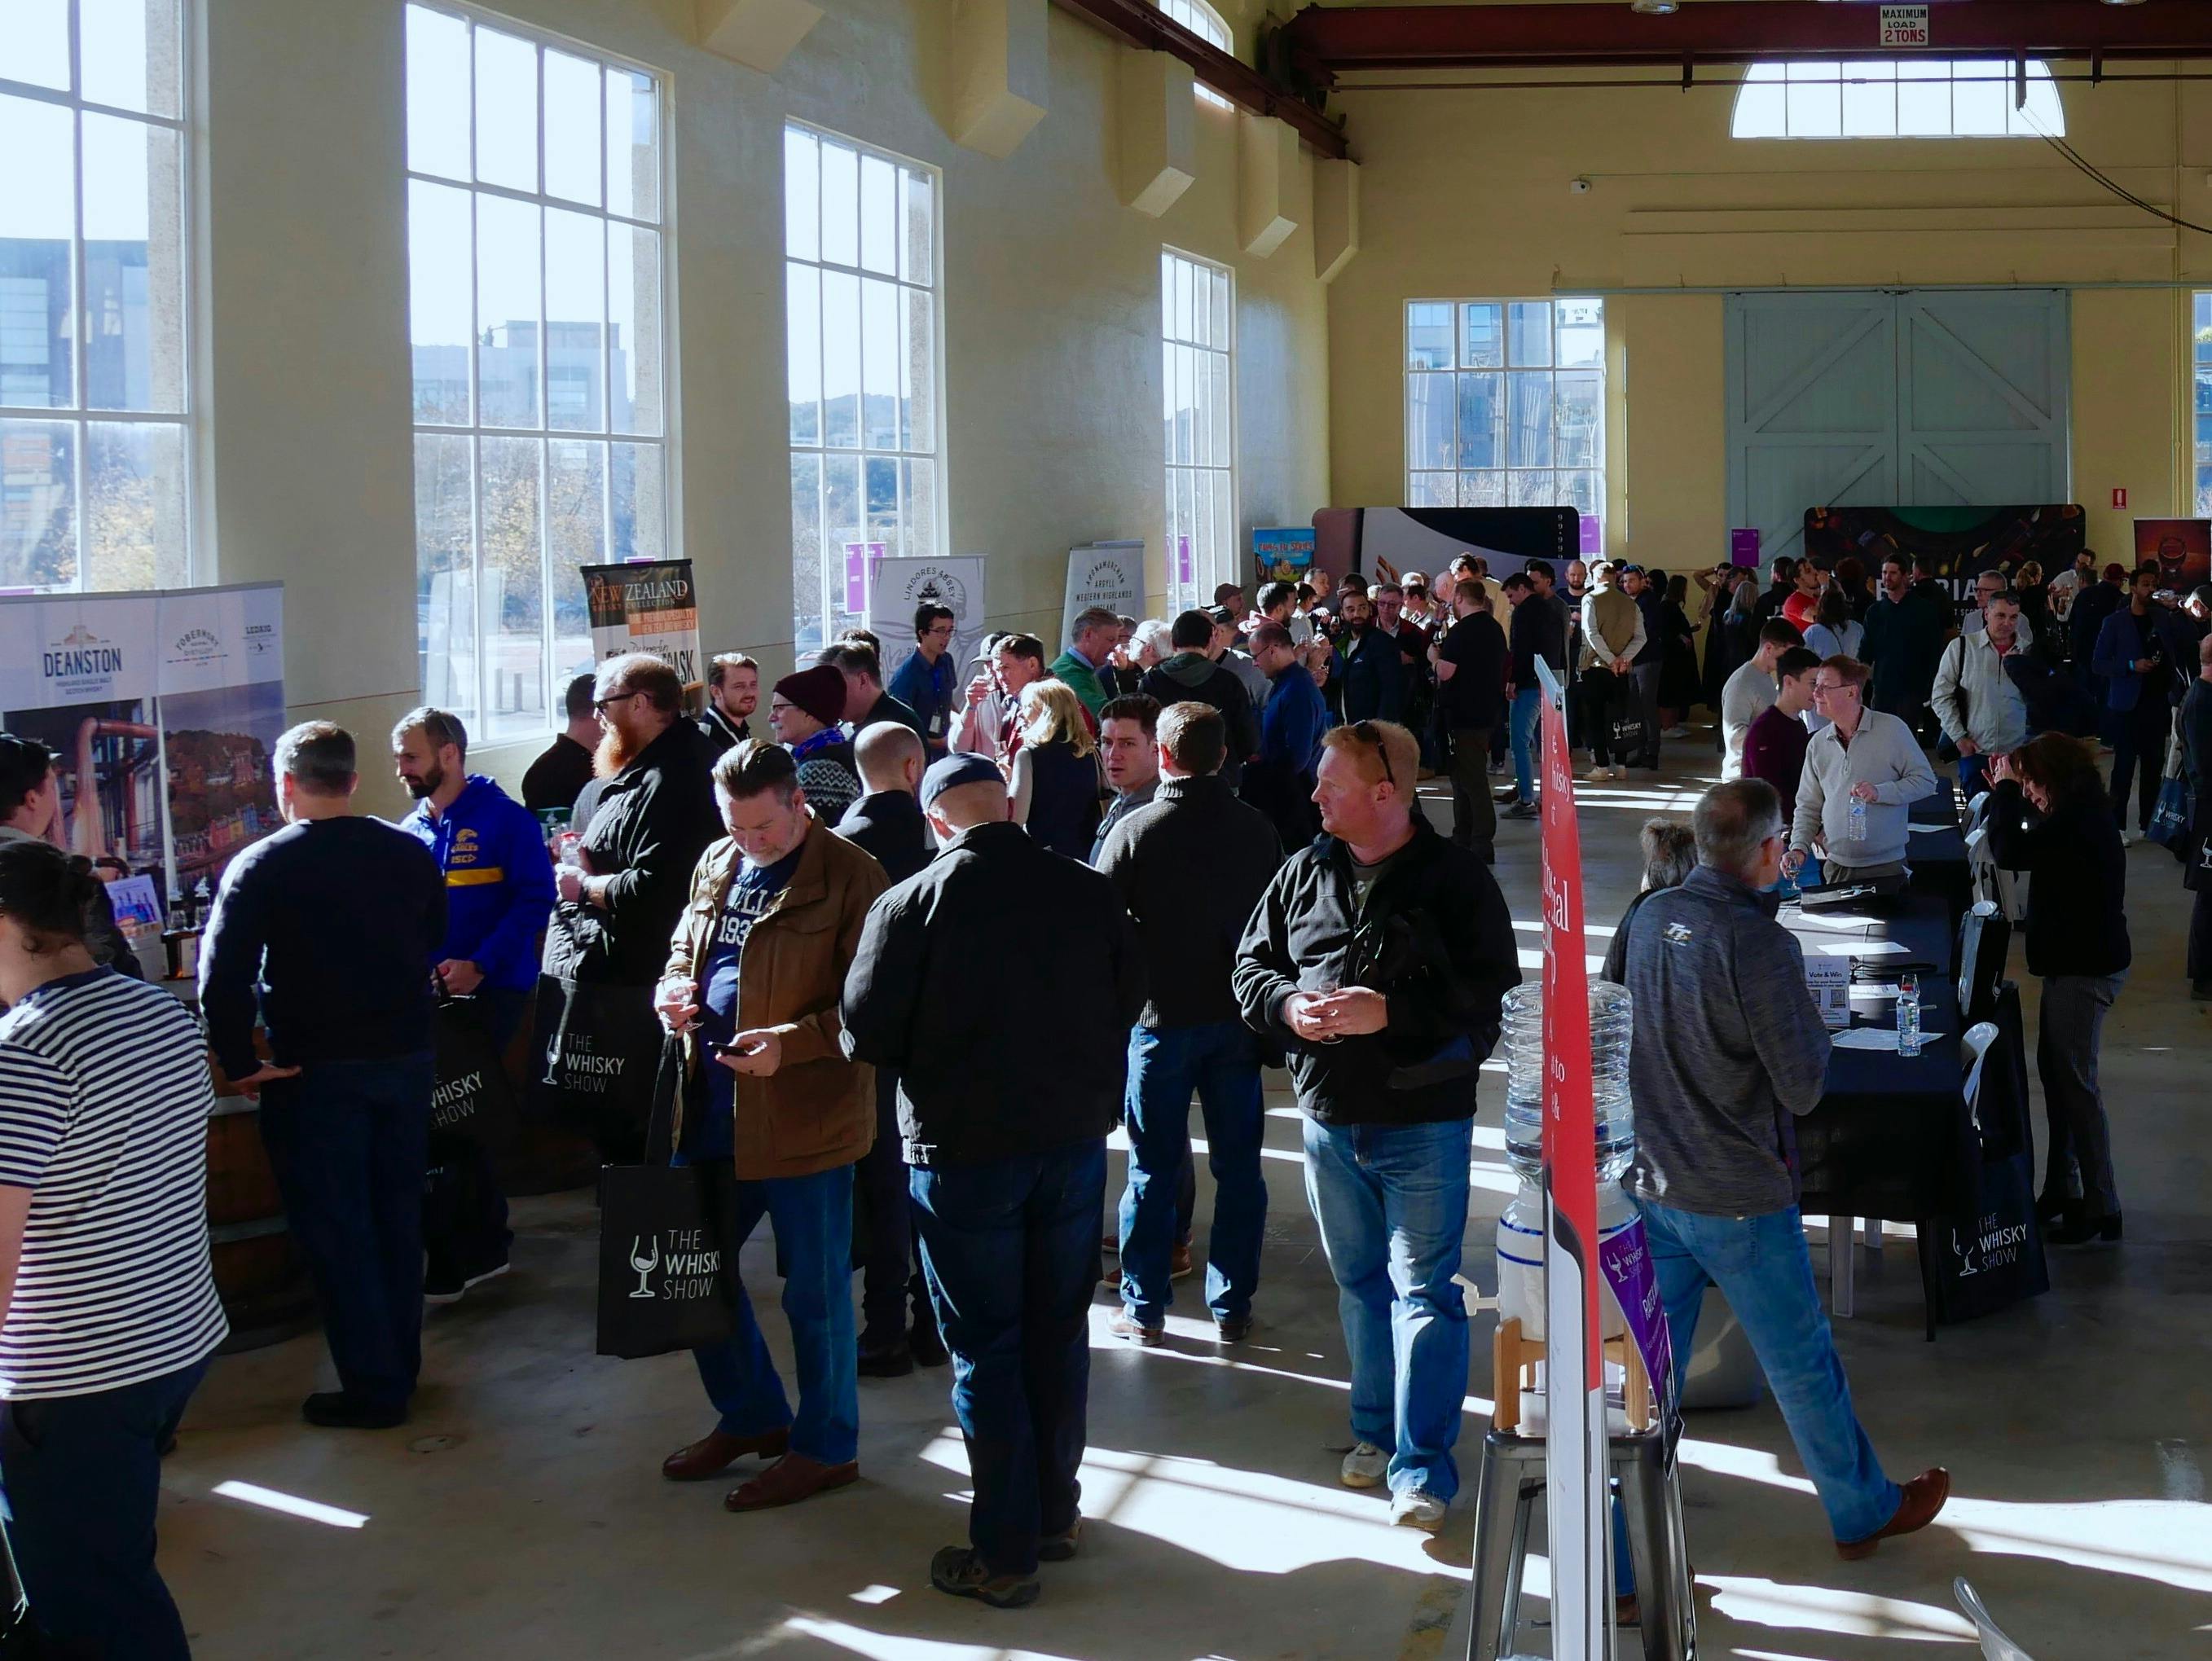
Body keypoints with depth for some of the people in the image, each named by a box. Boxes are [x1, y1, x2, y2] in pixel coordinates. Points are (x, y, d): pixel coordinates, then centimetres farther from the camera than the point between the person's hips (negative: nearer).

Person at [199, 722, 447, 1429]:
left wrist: (241, 1065, -11)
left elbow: (222, 979, -19)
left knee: (335, 1231, 4)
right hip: (406, 1060, 5)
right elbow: (435, 945, 13)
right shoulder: (410, 853, 2)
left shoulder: (261, 867, -12)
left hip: (316, 1072, -5)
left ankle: (373, 1389, 7)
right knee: (396, 1219, 17)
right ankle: (400, 1366, 26)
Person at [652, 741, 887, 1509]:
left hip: (804, 1116, -8)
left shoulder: (848, 876, -12)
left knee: (815, 1288, 5)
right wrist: (672, 990, 2)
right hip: (712, 1108, 8)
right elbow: (684, 948, 24)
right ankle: (750, 1416, 36)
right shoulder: (717, 864, 11)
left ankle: (826, 1445, 21)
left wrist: (791, 1043, -25)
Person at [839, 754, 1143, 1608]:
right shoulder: (1089, 889, -2)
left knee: (987, 1348, 4)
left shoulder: (911, 903, -13)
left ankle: (1005, 1552, 9)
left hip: (962, 1150, -4)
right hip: (1075, 1138, 4)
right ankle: (1056, 1514, 28)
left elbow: (868, 1035, -10)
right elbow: (1128, 1000, 8)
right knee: (1059, 1333, 16)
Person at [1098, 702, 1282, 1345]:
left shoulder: (1134, 831, -11)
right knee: (1238, 1165, 9)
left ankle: (1144, 1308, 13)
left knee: (1153, 1169, 7)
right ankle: (1232, 1307, 14)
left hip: (1161, 1019, -2)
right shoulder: (1257, 829, -1)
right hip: (1238, 1017, 2)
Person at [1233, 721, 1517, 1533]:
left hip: (1424, 1122, -5)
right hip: (1329, 1118, 5)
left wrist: (1390, 1012, -23)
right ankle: (1376, 1429, 33)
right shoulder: (1303, 873, 5)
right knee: (1359, 1281, 18)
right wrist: (1287, 1004, -11)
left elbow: (1490, 991, -14)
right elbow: (1252, 964, 11)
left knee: (1423, 1289, -3)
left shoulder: (1455, 878, -10)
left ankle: (1422, 1466, 1)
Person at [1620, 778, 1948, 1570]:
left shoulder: (1650, 918, 0)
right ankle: (1864, 1511, 33)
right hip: (1738, 1199, -6)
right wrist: (1812, 1021, 2)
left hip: (1650, 1185, 6)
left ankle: (1628, 1560, 13)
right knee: (1802, 1362, 13)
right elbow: (1803, 1087, -18)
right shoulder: (1758, 941, -21)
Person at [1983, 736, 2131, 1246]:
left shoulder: (2076, 822, -23)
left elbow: (2011, 852, -31)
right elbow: (2027, 849, 21)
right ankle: (2062, 1190, 29)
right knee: (2055, 1071, 19)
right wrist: (2006, 792, 10)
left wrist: (2006, 788, -19)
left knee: (2076, 1082, -5)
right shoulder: (2083, 813, 9)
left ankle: (2100, 1208, 1)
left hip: (2085, 969, -11)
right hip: (2075, 960, 11)